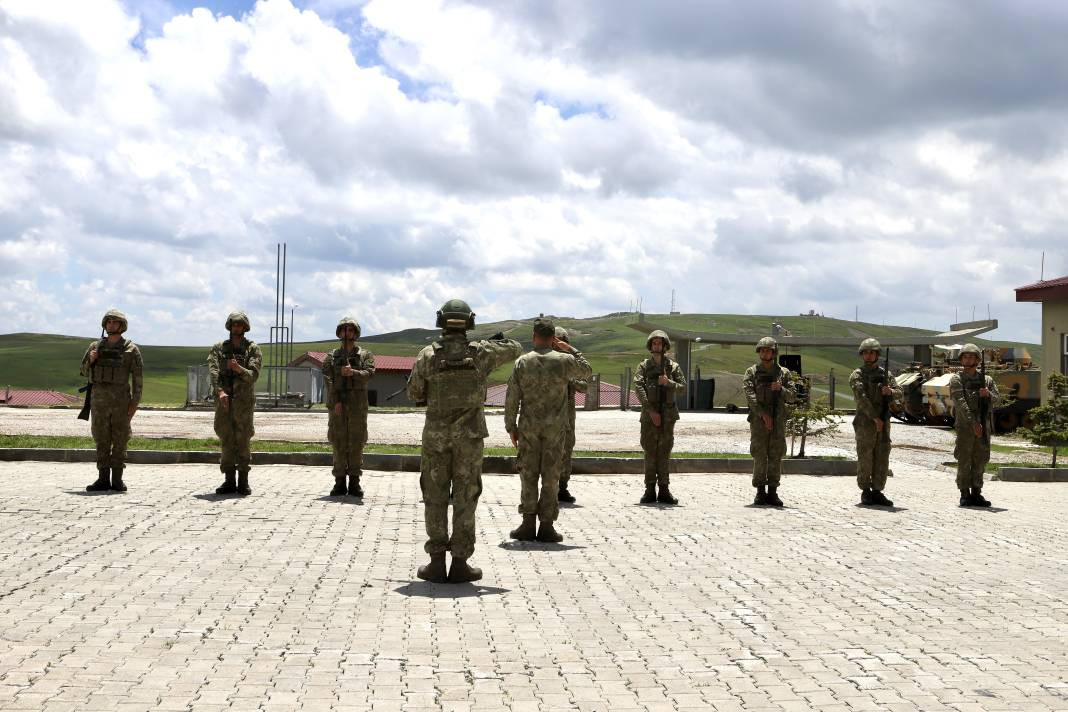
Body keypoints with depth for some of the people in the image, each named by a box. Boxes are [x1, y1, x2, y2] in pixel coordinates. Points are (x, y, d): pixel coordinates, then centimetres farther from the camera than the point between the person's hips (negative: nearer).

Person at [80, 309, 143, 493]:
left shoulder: (131, 349, 0)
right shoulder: (95, 346, 10)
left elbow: (138, 376, -2)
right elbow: (85, 372, 16)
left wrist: (135, 402, -9)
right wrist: (91, 360, -6)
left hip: (121, 399, -3)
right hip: (99, 399, 3)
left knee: (120, 440, 0)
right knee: (101, 440, 4)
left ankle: (117, 479, 6)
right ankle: (103, 479, 9)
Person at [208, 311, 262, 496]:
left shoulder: (253, 349, 4)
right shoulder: (219, 348, 9)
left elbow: (253, 375, -7)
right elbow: (213, 372, -4)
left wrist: (239, 368, -27)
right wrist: (220, 391, -21)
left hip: (244, 401, -2)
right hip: (223, 401, 2)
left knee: (243, 441, -2)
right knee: (226, 441, 5)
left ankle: (243, 482, 3)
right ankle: (229, 481, 10)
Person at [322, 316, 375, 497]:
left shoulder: (365, 355, 10)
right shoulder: (332, 356, 11)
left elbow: (369, 373, -6)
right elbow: (327, 380, -1)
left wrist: (353, 372, -24)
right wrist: (335, 401, -13)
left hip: (358, 405, 0)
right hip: (337, 404, 0)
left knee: (356, 443, -1)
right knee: (338, 444, 1)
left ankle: (354, 483, 3)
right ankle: (339, 483, 6)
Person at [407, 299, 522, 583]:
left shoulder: (428, 355, -8)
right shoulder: (480, 352, -6)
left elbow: (414, 394, 1)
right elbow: (515, 349, 11)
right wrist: (498, 339, 31)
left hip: (436, 434, 0)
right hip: (469, 435, 0)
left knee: (435, 498, 9)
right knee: (465, 498, 5)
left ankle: (437, 563, 8)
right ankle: (460, 563, 5)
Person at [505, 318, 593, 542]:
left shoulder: (523, 362, -4)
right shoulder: (565, 360, -5)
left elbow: (512, 397, -3)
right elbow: (587, 371, 16)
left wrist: (511, 427, 6)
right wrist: (571, 350, 14)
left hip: (528, 427, 1)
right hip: (556, 427, 0)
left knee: (528, 475, 8)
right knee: (551, 477, 4)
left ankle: (528, 525, 8)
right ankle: (546, 526, 4)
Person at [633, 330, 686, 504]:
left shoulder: (673, 366, 9)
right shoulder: (644, 366, 6)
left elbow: (683, 388, 4)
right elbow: (638, 387, -6)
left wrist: (668, 382, -15)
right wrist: (651, 410, -14)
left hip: (668, 415, 1)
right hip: (649, 414, -1)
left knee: (665, 452, 2)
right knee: (650, 452, 0)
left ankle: (664, 491, 5)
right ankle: (650, 491, 3)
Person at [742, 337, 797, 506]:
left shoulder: (784, 373, 9)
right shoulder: (751, 372, 4)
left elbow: (793, 396, 5)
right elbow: (750, 395, -7)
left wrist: (781, 389, -15)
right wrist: (763, 414, -17)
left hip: (778, 420, 2)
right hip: (758, 419, -2)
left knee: (776, 456, 1)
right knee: (760, 456, -3)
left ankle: (772, 492, 6)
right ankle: (760, 492, 4)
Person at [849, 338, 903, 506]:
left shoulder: (885, 374, 14)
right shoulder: (857, 375, -2)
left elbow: (899, 393, 6)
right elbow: (861, 398, -13)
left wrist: (890, 391, -17)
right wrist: (875, 418, -18)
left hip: (883, 423, 5)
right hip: (865, 423, -5)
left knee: (882, 459, 4)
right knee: (865, 459, -2)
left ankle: (877, 491, 10)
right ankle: (865, 492, 5)